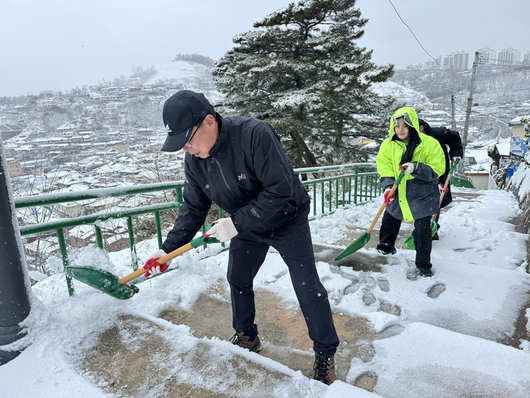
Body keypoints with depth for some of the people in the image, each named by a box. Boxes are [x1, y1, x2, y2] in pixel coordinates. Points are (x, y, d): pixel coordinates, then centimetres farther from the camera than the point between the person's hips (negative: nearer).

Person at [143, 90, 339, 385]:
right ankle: (247, 338, 40)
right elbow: (193, 209, -1)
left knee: (308, 287, -1)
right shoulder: (194, 160, -12)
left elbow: (281, 191, -34)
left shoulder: (255, 134, -33)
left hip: (287, 220, -5)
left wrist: (237, 223, -32)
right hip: (246, 226, 6)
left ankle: (326, 353, 22)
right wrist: (168, 249, -6)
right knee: (238, 280, 14)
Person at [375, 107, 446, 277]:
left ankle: (423, 265, 15)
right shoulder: (388, 145, -5)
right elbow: (384, 168, -6)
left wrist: (416, 168, -31)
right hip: (398, 194, 4)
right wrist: (388, 187, -21)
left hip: (422, 195, -3)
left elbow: (437, 169, -14)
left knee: (422, 229, -4)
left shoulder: (429, 144, -14)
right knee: (389, 221, 19)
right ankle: (386, 247, 47)